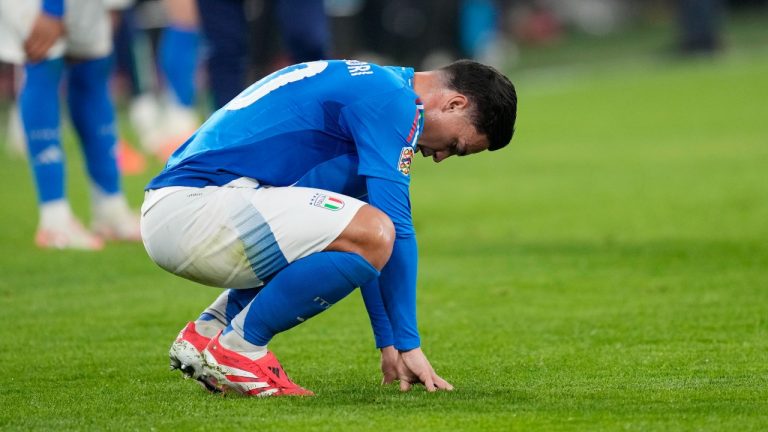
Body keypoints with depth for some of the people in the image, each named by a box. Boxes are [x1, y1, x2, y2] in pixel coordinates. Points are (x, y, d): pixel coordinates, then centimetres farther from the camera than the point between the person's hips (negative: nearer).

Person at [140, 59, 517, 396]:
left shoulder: (364, 85, 24)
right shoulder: (391, 99, -8)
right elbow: (396, 229, -12)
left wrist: (388, 344, 27)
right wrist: (408, 344, -6)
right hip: (192, 209, -10)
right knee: (371, 235, -22)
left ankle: (210, 329, 15)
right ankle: (237, 348, -8)